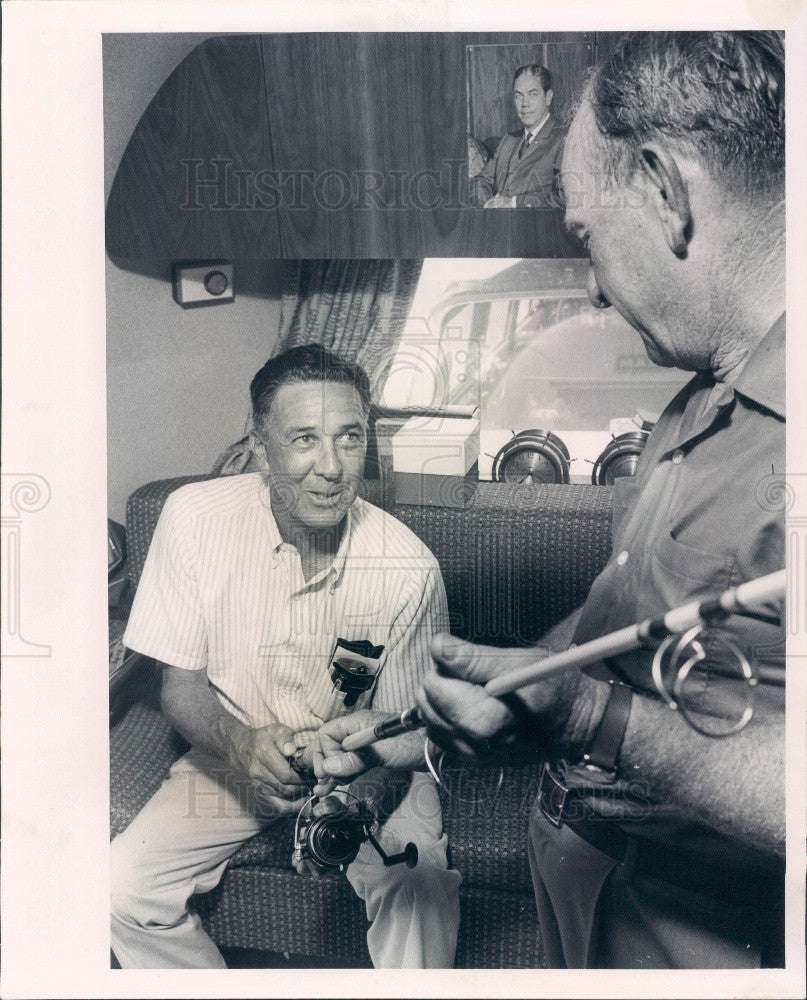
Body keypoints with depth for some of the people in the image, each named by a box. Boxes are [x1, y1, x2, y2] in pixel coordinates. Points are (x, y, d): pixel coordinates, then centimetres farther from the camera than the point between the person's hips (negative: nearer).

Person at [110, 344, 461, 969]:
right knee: (124, 887, -15)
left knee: (424, 889, -26)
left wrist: (363, 794, -33)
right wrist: (240, 742, -30)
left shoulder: (408, 569, -21)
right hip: (231, 752, 2)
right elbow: (181, 685, -9)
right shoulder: (195, 518, -17)